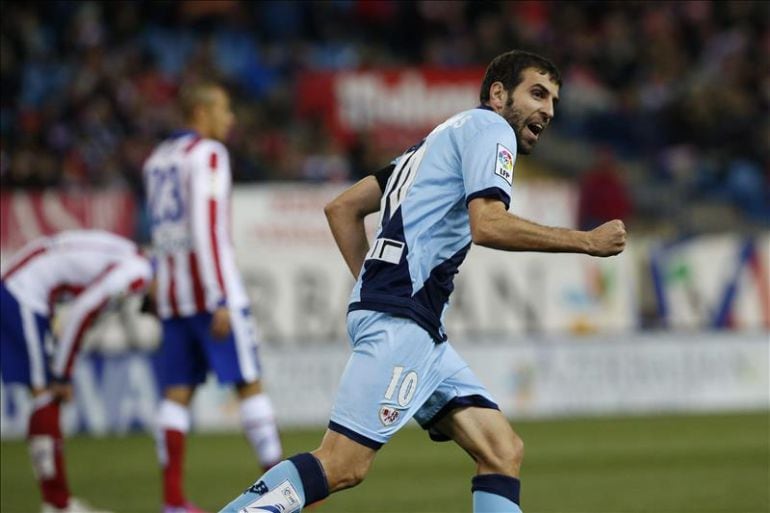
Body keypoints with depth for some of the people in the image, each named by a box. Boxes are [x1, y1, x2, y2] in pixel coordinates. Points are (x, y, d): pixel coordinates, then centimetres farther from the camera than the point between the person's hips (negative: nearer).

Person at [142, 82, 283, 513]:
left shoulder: (158, 159, 16)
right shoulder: (209, 155, -9)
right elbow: (207, 229, -18)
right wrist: (221, 301, -20)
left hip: (171, 293, 7)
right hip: (211, 287, -7)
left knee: (178, 392, 4)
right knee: (250, 383, -2)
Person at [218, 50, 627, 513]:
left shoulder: (444, 138, 29)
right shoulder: (488, 127, 2)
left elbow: (342, 209, 27)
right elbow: (487, 226, -15)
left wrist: (374, 286, 21)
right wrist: (586, 241, -9)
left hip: (422, 329, 10)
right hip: (399, 318, -10)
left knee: (503, 451, 2)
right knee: (342, 466, -18)